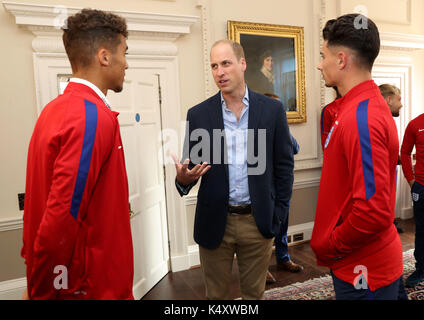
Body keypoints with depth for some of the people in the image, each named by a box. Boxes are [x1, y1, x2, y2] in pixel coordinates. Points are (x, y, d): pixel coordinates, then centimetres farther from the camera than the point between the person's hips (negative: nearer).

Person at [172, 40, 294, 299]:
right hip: (214, 222, 1)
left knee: (254, 293, 19)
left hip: (258, 221, 0)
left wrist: (278, 215, 0)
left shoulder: (272, 110, -2)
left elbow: (284, 165, 3)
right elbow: (191, 166, 3)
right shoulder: (198, 114, -1)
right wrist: (184, 178, -21)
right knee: (215, 294, 17)